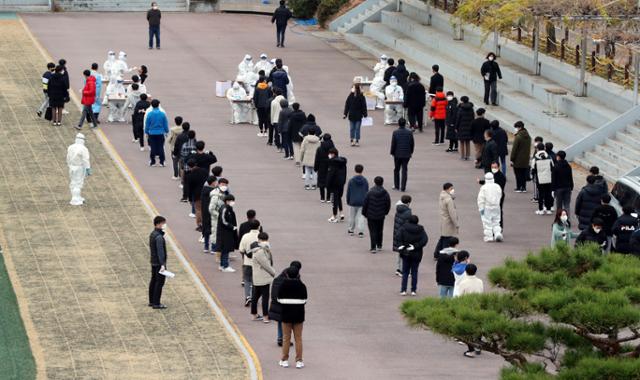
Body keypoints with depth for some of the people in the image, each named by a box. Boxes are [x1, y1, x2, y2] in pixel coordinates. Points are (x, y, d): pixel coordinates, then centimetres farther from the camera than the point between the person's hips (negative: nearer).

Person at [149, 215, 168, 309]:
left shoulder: (152, 234, 10)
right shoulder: (159, 237, -21)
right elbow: (160, 251, -25)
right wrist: (162, 264, -28)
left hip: (154, 262, 10)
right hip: (159, 263, -10)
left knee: (153, 281, 16)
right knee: (159, 282, -5)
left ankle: (151, 301, 24)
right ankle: (156, 303, -3)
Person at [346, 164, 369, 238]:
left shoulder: (351, 180, -7)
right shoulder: (365, 181, -4)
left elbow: (348, 192, -2)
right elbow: (367, 192, 3)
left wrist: (348, 201, 10)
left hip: (353, 202, 0)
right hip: (362, 202, 0)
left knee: (352, 216, 13)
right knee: (361, 217, 3)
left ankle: (351, 230, 25)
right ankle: (360, 231, -7)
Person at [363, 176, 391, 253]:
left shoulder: (370, 193, -13)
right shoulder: (385, 193, -6)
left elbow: (365, 204, -8)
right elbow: (388, 204, 3)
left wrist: (364, 213, 5)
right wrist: (385, 212, 19)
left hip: (371, 216, -3)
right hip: (381, 216, 3)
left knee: (372, 231, 0)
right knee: (379, 231, 18)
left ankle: (373, 247, -7)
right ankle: (379, 246, 28)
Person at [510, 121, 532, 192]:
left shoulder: (518, 137, -18)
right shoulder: (528, 137, 6)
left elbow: (514, 149, -16)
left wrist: (511, 159, -10)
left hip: (518, 159, -7)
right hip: (525, 160, 7)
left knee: (518, 174, 2)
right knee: (524, 174, 12)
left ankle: (519, 187, 5)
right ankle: (524, 187, 14)